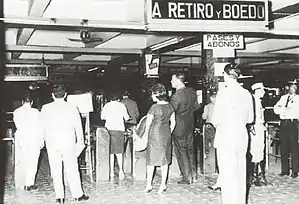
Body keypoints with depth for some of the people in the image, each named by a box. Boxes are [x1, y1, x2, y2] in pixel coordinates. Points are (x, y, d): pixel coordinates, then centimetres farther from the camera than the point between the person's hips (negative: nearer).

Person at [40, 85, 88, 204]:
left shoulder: (45, 108, -1)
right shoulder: (72, 108, -4)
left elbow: (42, 126, 3)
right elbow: (78, 127, 2)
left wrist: (44, 140, 15)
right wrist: (80, 141, 13)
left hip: (51, 143, 1)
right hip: (68, 142, -1)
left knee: (56, 171, 7)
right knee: (72, 169, 6)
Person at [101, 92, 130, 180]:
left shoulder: (107, 105, 7)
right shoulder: (122, 105, 6)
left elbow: (102, 117, 10)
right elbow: (126, 118, 9)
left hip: (109, 129, 0)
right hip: (119, 129, 0)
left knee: (110, 152, 5)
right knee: (119, 151, 9)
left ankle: (111, 173, 3)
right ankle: (121, 169, -7)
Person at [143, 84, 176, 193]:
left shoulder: (154, 107, -17)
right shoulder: (170, 106, 0)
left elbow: (148, 123, -9)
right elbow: (173, 123, 7)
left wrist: (146, 133, 8)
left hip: (155, 135, -5)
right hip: (166, 135, 5)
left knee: (151, 159, 6)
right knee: (164, 160, 11)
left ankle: (149, 184, 11)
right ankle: (163, 184, 14)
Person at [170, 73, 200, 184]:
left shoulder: (176, 96, -24)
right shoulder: (191, 91, -1)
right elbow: (196, 106, 9)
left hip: (179, 127, -7)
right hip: (190, 125, 7)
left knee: (181, 151, 4)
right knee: (190, 149, 18)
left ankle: (187, 178, 10)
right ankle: (193, 174, 27)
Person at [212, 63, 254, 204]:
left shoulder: (223, 92, -13)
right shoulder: (246, 93, 3)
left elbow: (216, 119, -12)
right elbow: (250, 119, 11)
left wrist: (217, 124, 9)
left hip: (226, 136, -6)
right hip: (242, 136, 6)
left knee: (228, 173, 1)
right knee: (240, 172, 15)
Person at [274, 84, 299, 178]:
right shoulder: (283, 97, 19)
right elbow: (276, 109, 9)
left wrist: (283, 109, -8)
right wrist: (284, 109, -9)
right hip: (283, 123, 4)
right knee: (283, 147, 4)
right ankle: (285, 170, 10)